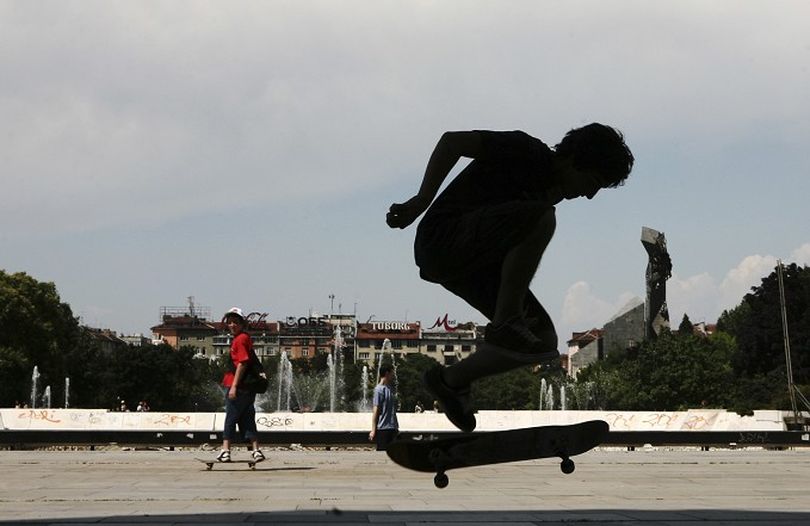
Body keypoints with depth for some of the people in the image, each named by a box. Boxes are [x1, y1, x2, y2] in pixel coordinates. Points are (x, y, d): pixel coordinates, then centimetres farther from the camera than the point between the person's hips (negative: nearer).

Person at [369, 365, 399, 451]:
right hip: (383, 428, -8)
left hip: (392, 428, 8)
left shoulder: (390, 389, 14)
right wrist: (373, 430, -15)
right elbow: (375, 410, -13)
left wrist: (396, 427, 19)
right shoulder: (379, 389, -9)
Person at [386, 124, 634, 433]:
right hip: (443, 236, -9)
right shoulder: (527, 151, -11)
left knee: (544, 340, -1)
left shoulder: (551, 188, 15)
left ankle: (451, 380, 13)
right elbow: (453, 141, -17)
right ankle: (505, 325, -23)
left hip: (477, 262, 9)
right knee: (540, 218, -32)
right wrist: (422, 200, -23)